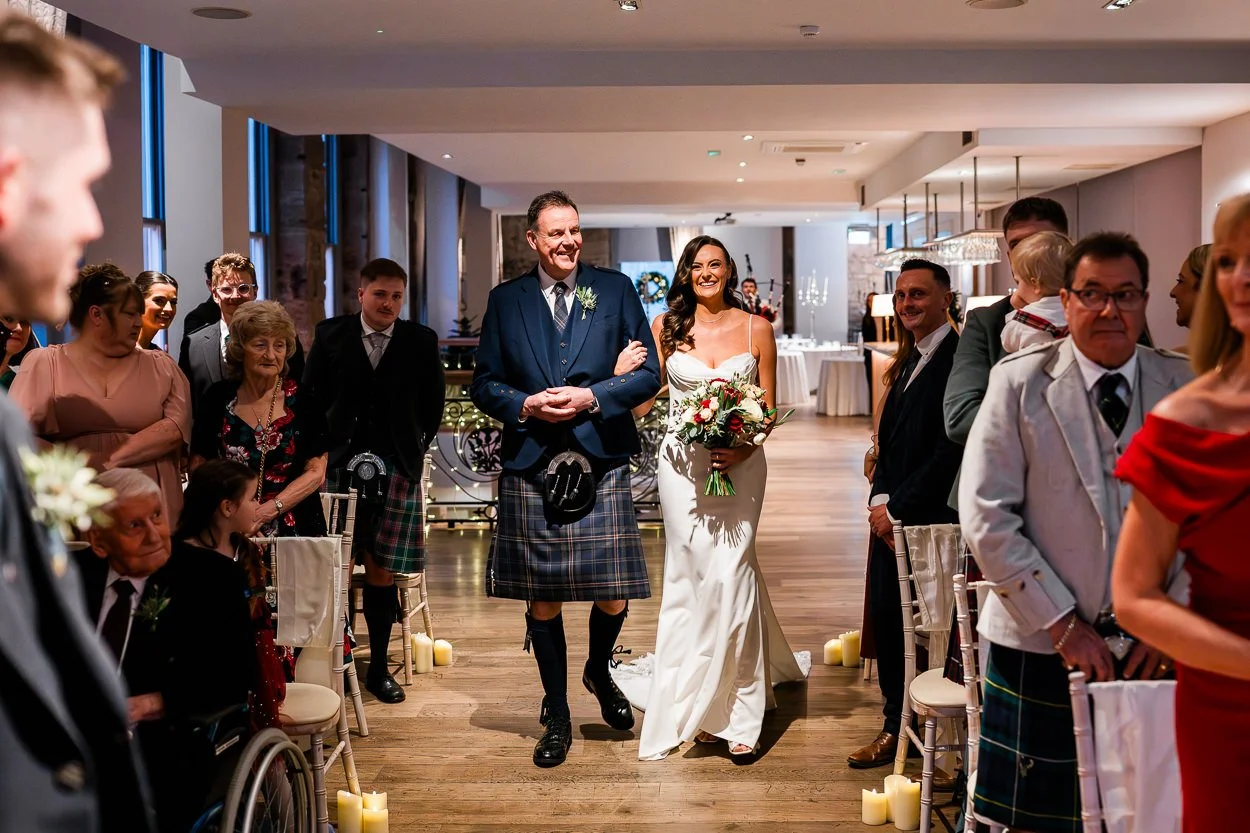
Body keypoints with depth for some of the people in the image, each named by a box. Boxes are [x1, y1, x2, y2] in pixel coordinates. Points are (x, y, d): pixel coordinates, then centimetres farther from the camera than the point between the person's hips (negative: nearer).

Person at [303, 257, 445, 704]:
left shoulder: (421, 341, 4)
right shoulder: (330, 335, 4)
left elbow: (432, 404, 10)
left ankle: (379, 667, 15)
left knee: (381, 569, 4)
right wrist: (323, 449, 4)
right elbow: (310, 397, 9)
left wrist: (416, 449, 5)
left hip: (396, 467, 0)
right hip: (338, 465, 0)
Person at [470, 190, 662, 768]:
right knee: (542, 599, 6)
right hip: (530, 467, 1)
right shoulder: (505, 301, 8)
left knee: (614, 596, 0)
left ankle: (599, 670, 34)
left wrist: (592, 397, -11)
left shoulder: (616, 290, 5)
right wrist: (525, 406, -10)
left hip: (601, 465, 0)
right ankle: (557, 719, 23)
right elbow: (484, 384, 9)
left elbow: (649, 373, 3)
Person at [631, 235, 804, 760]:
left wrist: (742, 450, -12)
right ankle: (702, 705, 11)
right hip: (683, 462, 1)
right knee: (691, 575, -1)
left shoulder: (755, 329, 5)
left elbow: (769, 407, 4)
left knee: (731, 573, -7)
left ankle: (737, 709, 2)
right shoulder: (665, 327, 7)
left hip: (739, 462, -1)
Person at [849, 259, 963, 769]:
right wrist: (879, 498, 1)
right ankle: (896, 727, 24)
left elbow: (950, 449, -18)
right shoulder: (908, 361, 16)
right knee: (885, 618, 11)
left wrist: (897, 507, -14)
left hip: (931, 517, -8)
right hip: (892, 516, 8)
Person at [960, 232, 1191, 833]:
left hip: (1154, 650, 2)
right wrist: (1062, 625, -11)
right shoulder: (1019, 382, -3)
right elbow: (986, 517, -8)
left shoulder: (1186, 388, 4)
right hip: (1041, 649, -2)